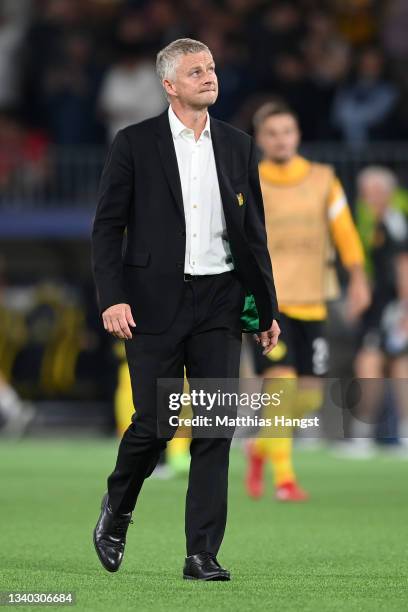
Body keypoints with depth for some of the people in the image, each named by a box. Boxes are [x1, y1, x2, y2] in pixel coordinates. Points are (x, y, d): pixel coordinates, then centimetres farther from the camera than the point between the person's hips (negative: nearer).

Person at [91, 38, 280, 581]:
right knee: (154, 423, -2)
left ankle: (203, 555, 0)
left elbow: (253, 232, 15)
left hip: (219, 302, 3)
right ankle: (116, 510, 27)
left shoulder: (237, 145, 11)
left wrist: (266, 309, 13)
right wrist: (112, 298, -13)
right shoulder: (134, 144, 0)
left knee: (217, 427, -3)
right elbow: (107, 227, -2)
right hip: (154, 305, -3)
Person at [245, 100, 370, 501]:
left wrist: (357, 278, -5)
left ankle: (261, 446, 33)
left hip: (311, 303, 4)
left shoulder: (323, 180, 7)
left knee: (309, 396, 6)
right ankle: (283, 478, -12)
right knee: (280, 381, -19)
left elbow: (344, 232, 6)